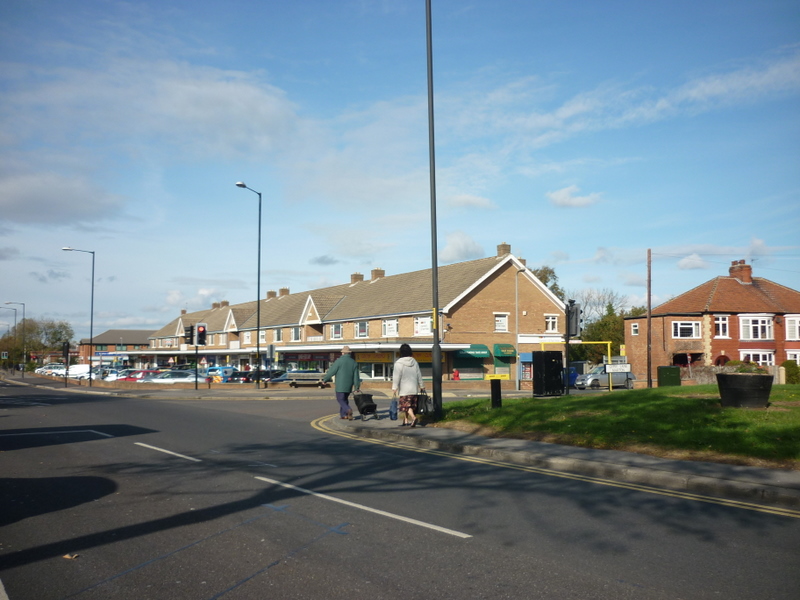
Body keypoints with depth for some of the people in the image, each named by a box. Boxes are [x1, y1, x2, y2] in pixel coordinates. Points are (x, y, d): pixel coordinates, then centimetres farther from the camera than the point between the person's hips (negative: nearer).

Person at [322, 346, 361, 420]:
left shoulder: (339, 361, -10)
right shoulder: (353, 362, 6)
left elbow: (331, 371, -9)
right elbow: (356, 376, 6)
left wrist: (325, 379, 3)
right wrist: (357, 386, 12)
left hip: (340, 385, -5)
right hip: (349, 386, 6)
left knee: (340, 399, -2)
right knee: (344, 399, 18)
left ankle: (348, 410, -24)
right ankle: (343, 414, 14)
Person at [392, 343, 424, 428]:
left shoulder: (399, 363, -10)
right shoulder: (414, 362, 8)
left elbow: (397, 377, -13)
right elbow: (419, 375, 14)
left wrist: (394, 388, -10)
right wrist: (421, 386, 23)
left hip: (404, 389, -5)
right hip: (414, 388, 6)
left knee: (406, 405, -5)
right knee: (409, 405, 14)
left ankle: (413, 417, -26)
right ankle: (405, 421, 21)